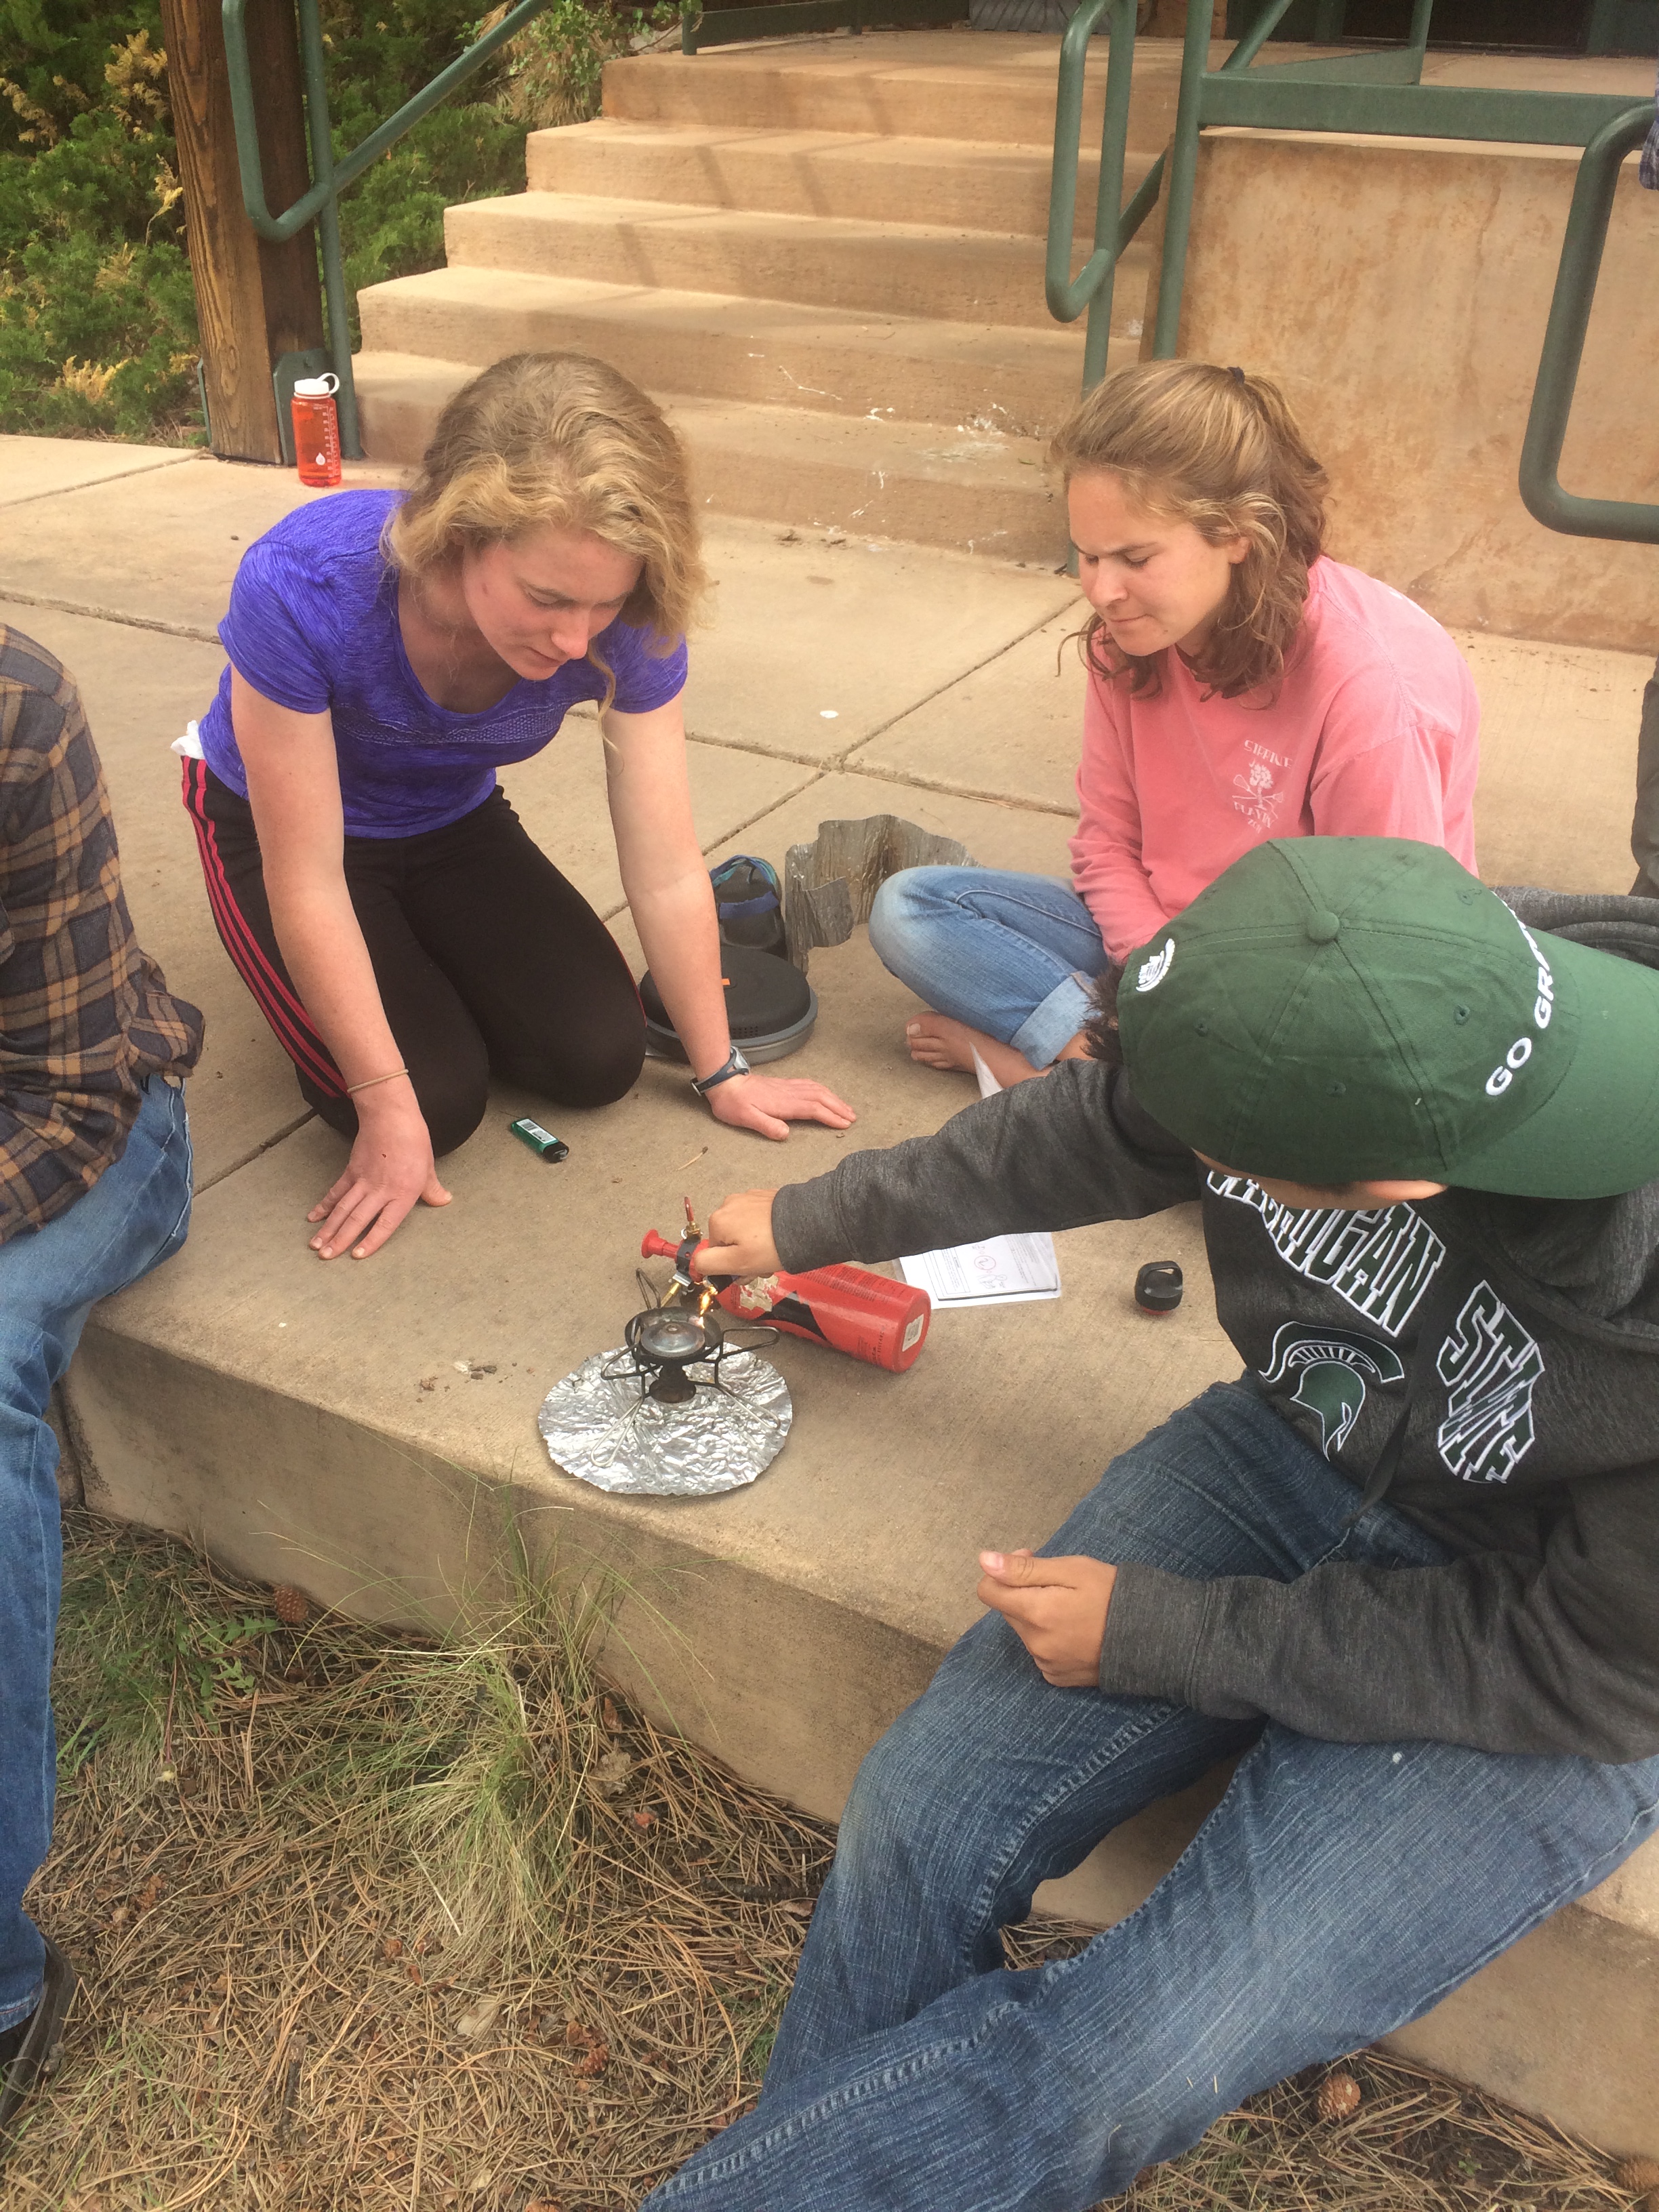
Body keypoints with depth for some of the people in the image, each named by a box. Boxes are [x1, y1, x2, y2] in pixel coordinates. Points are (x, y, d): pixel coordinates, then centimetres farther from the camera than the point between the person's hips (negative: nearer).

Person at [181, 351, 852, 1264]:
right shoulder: (302, 588, -39)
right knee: (439, 1098, -17)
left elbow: (666, 873, -20)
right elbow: (307, 883, -30)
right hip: (275, 822, -3)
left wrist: (721, 1073, -12)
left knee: (600, 1058, -8)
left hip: (450, 821, 4)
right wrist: (387, 1105, -25)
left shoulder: (626, 626, -29)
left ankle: (417, 954, 20)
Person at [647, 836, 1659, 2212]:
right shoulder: (1382, 985, -22)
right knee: (917, 1824, -9)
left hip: (1543, 1695, -4)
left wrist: (1159, 1635, -16)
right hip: (1303, 1452, 5)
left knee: (1122, 2072, -18)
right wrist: (813, 1223, 10)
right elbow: (1100, 1133, -2)